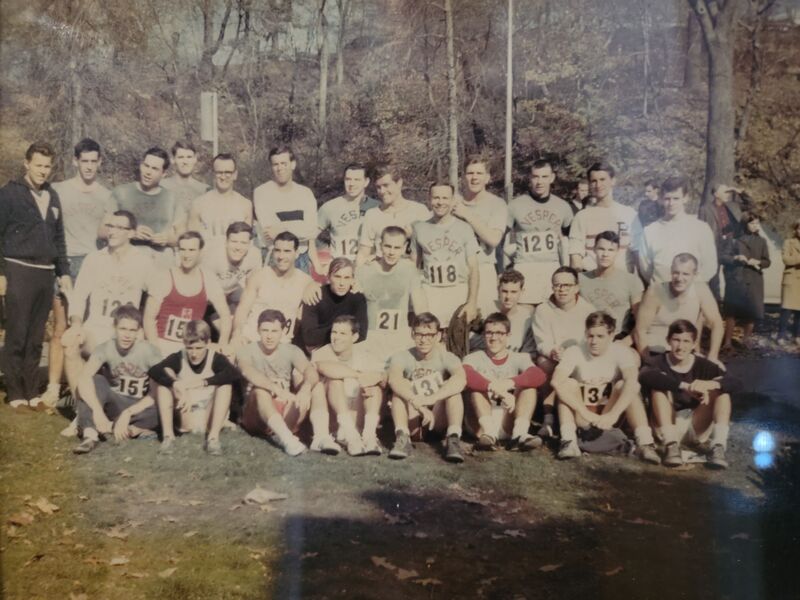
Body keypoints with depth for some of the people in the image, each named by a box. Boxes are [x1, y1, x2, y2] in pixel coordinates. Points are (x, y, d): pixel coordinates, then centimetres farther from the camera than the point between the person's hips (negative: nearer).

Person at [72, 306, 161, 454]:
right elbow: (84, 379, -30)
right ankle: (90, 435, -39)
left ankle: (110, 427, -28)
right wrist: (97, 411, -45)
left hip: (140, 407, -1)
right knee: (94, 381, -27)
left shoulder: (150, 351, -15)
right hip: (114, 404, 1)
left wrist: (128, 413, -29)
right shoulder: (106, 348, -14)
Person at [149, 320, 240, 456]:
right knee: (166, 375, -15)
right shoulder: (178, 358, -6)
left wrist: (204, 382, -34)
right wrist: (177, 385, -38)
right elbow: (153, 371, -23)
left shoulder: (216, 359, -8)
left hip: (209, 421, -1)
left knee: (225, 382, -21)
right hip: (184, 421, 1)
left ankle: (213, 437, -26)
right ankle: (168, 435, -21)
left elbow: (234, 374, -29)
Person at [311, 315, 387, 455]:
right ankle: (350, 435, -37)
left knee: (375, 382, -16)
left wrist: (377, 377, -37)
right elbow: (325, 367, -33)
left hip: (358, 416, 3)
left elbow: (383, 376, -14)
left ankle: (369, 434, -32)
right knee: (335, 378, -25)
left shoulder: (364, 354, 3)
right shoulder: (322, 353, -8)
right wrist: (359, 375, -35)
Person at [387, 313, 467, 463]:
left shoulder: (446, 357, -7)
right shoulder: (402, 357, -6)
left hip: (439, 419, 0)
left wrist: (431, 399, -43)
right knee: (399, 389, -22)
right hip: (412, 422, 1)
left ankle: (453, 438, -34)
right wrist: (418, 403, -45)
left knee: (453, 388, -24)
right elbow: (394, 379, -30)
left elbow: (461, 379, -31)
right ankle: (402, 437, -36)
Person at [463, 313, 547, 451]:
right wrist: (496, 388, -36)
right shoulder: (474, 358, 5)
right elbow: (465, 375, -22)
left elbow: (540, 376, -15)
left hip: (509, 423, 1)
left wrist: (509, 383, -33)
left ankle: (519, 433, -34)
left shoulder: (519, 358, 8)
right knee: (477, 384, -21)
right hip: (481, 422, -1)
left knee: (529, 385, -16)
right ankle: (488, 433, -39)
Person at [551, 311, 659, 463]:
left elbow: (632, 382, -31)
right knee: (568, 383, -24)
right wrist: (586, 413, -37)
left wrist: (612, 415, -43)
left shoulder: (621, 353, -12)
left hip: (608, 417, 0)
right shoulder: (574, 352, -13)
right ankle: (569, 442, -34)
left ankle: (645, 443, -33)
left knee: (624, 386, -24)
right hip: (580, 417, 0)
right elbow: (556, 382, -31)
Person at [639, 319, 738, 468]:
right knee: (659, 387, -22)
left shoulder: (703, 365, 0)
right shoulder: (660, 363, -6)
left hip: (698, 428, 2)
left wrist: (707, 384, -35)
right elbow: (644, 376, -31)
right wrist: (686, 386, -40)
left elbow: (735, 383, -13)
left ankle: (718, 446, -28)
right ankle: (671, 444, -32)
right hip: (669, 425, -2)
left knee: (721, 389, -14)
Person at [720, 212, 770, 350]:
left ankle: (746, 339, 16)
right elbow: (723, 257, -1)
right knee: (732, 311, -2)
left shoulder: (761, 242, 11)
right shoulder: (735, 240, 3)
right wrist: (735, 258, -18)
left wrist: (757, 262, -11)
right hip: (736, 280, -2)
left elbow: (767, 261, 9)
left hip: (754, 282, 2)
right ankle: (727, 341, 1)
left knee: (751, 312, 1)